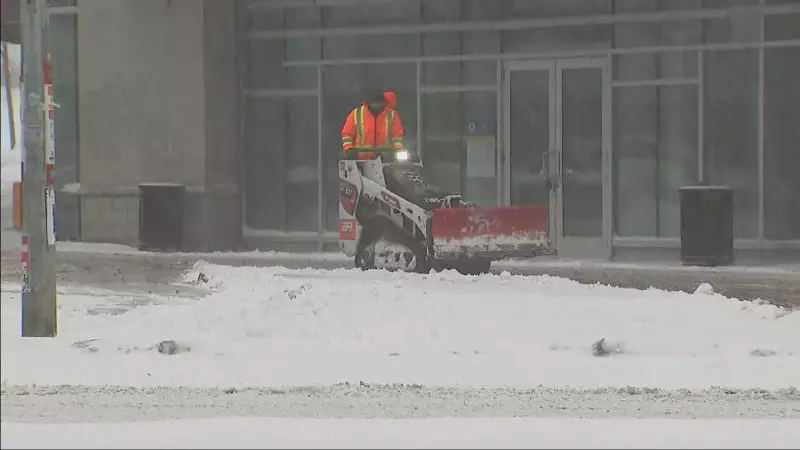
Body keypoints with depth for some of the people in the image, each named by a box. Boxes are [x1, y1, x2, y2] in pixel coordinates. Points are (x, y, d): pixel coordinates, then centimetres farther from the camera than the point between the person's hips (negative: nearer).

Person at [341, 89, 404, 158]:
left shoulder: (392, 115, 5)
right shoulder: (356, 114, 3)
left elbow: (397, 135, 6)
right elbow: (347, 134, 8)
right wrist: (349, 150, -7)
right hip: (361, 157, -1)